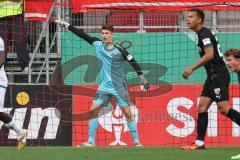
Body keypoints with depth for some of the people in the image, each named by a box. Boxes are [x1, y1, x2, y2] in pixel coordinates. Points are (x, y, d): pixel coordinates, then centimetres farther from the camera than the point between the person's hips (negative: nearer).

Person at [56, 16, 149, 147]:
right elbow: (82, 35, 5)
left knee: (128, 113, -6)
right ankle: (91, 142, 1)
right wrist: (65, 24, 6)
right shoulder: (98, 45, 2)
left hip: (119, 86, -4)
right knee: (93, 110, -5)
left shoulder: (119, 50, -10)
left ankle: (137, 142, 1)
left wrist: (142, 78, -14)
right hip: (104, 85, 4)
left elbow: (133, 63, -8)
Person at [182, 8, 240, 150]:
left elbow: (210, 55, -23)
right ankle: (199, 143, 4)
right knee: (202, 107, 5)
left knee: (223, 108, -15)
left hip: (218, 75, -10)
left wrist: (192, 68, -19)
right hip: (213, 76, 10)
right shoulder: (203, 34, 18)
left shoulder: (205, 34, -12)